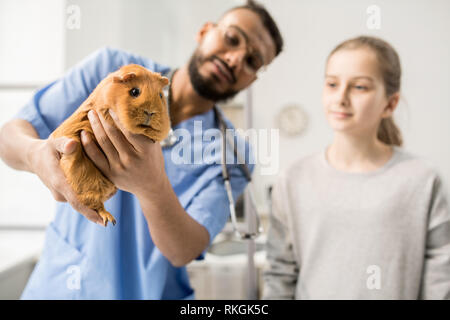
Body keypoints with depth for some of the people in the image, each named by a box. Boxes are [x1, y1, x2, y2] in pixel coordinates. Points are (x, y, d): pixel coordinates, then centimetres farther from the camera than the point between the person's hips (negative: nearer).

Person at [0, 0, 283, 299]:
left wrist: (153, 187, -39)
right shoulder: (110, 69, -8)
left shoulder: (231, 155, -11)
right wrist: (37, 153, -31)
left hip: (147, 291, 0)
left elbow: (184, 251, -20)